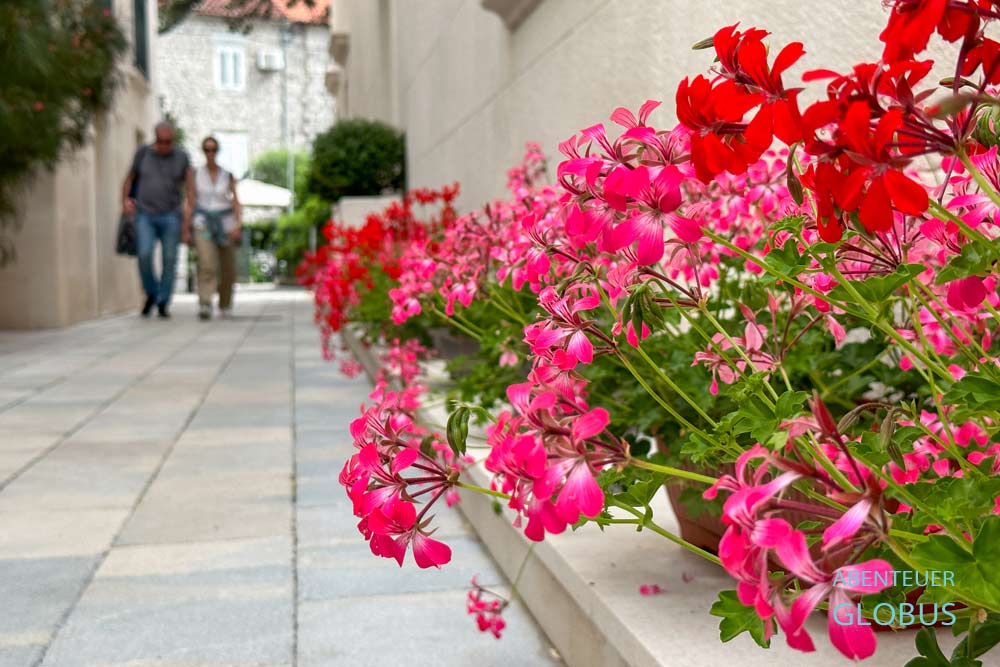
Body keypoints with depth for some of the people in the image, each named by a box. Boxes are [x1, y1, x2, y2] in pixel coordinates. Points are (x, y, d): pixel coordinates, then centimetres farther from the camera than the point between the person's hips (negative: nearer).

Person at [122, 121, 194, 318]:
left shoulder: (181, 157, -1)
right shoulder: (143, 153, 1)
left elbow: (190, 188, -2)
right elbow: (129, 179, 12)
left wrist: (188, 219, -9)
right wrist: (125, 201, -6)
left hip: (170, 216, 0)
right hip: (145, 215, 0)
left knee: (169, 260, -3)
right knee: (144, 255, -17)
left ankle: (163, 303, 11)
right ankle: (151, 293, 6)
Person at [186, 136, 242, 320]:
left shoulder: (228, 176, 4)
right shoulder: (195, 174, 4)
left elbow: (236, 203, 0)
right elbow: (191, 203, 5)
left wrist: (238, 226, -14)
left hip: (225, 223, 1)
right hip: (203, 223, -1)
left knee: (228, 269, 5)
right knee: (207, 264, -24)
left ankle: (225, 306, 26)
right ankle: (204, 305, -29)